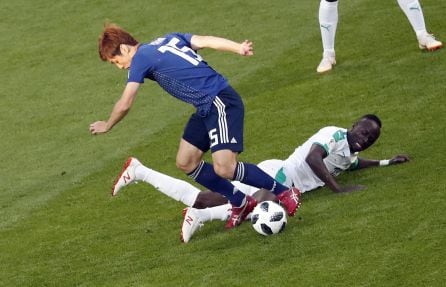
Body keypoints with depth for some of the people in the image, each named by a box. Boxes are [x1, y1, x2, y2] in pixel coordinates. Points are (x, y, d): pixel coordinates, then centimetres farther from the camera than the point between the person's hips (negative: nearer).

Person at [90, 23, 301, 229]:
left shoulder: (140, 59, -7)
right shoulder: (168, 40, 17)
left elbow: (124, 105, -2)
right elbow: (205, 41, 3)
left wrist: (107, 126, 17)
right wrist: (238, 48, -10)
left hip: (220, 102, -10)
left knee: (224, 168, -17)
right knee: (186, 163, 9)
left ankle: (284, 193, -2)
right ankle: (241, 203, 18)